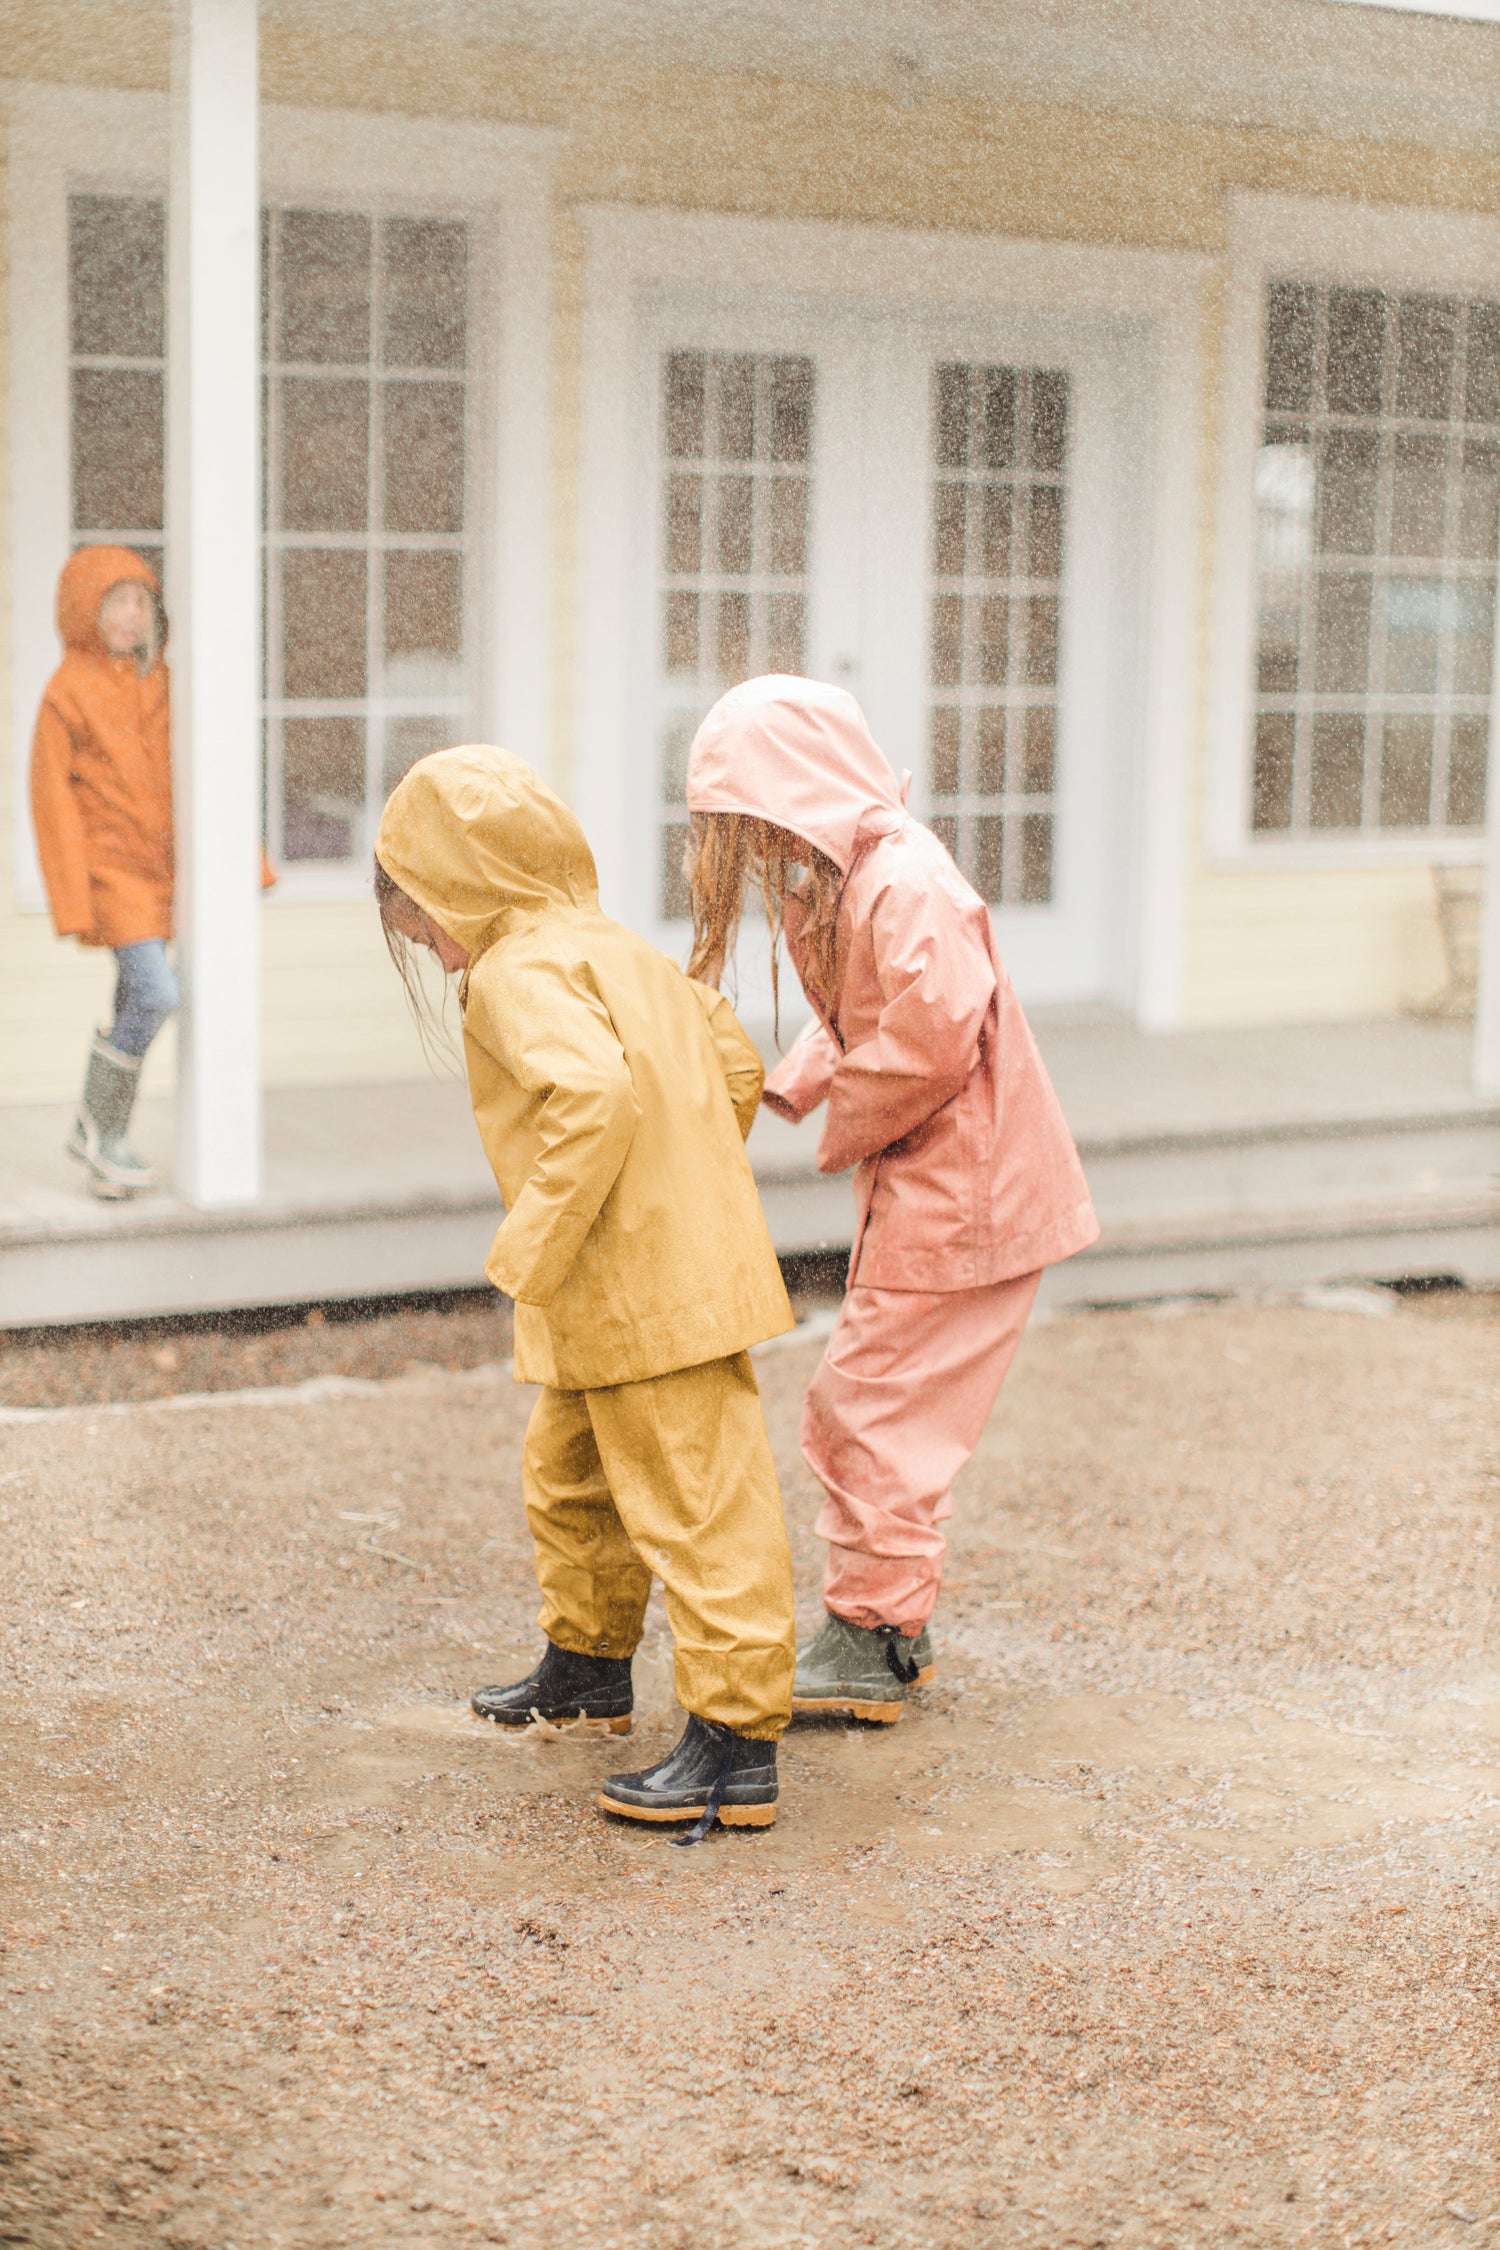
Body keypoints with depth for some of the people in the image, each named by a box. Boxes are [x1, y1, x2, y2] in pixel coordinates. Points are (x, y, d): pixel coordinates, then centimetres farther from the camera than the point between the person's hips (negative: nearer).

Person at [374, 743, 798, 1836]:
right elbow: (735, 1063, 17)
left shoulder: (520, 975, -17)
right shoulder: (619, 950, 14)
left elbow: (593, 1093, -34)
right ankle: (591, 1661, 43)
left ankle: (737, 1743, -1)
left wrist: (533, 1245, -25)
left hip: (650, 1295, -10)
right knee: (569, 1475, 26)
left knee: (694, 1505, -6)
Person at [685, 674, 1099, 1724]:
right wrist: (787, 1087, -1)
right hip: (912, 1188, 10)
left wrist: (845, 1132, -13)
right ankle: (889, 1632, 27)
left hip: (959, 1193, -10)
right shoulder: (840, 878, 8)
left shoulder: (906, 886, -23)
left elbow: (936, 1038, -29)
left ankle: (873, 1643, 6)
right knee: (866, 1409, 16)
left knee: (869, 1406, -4)